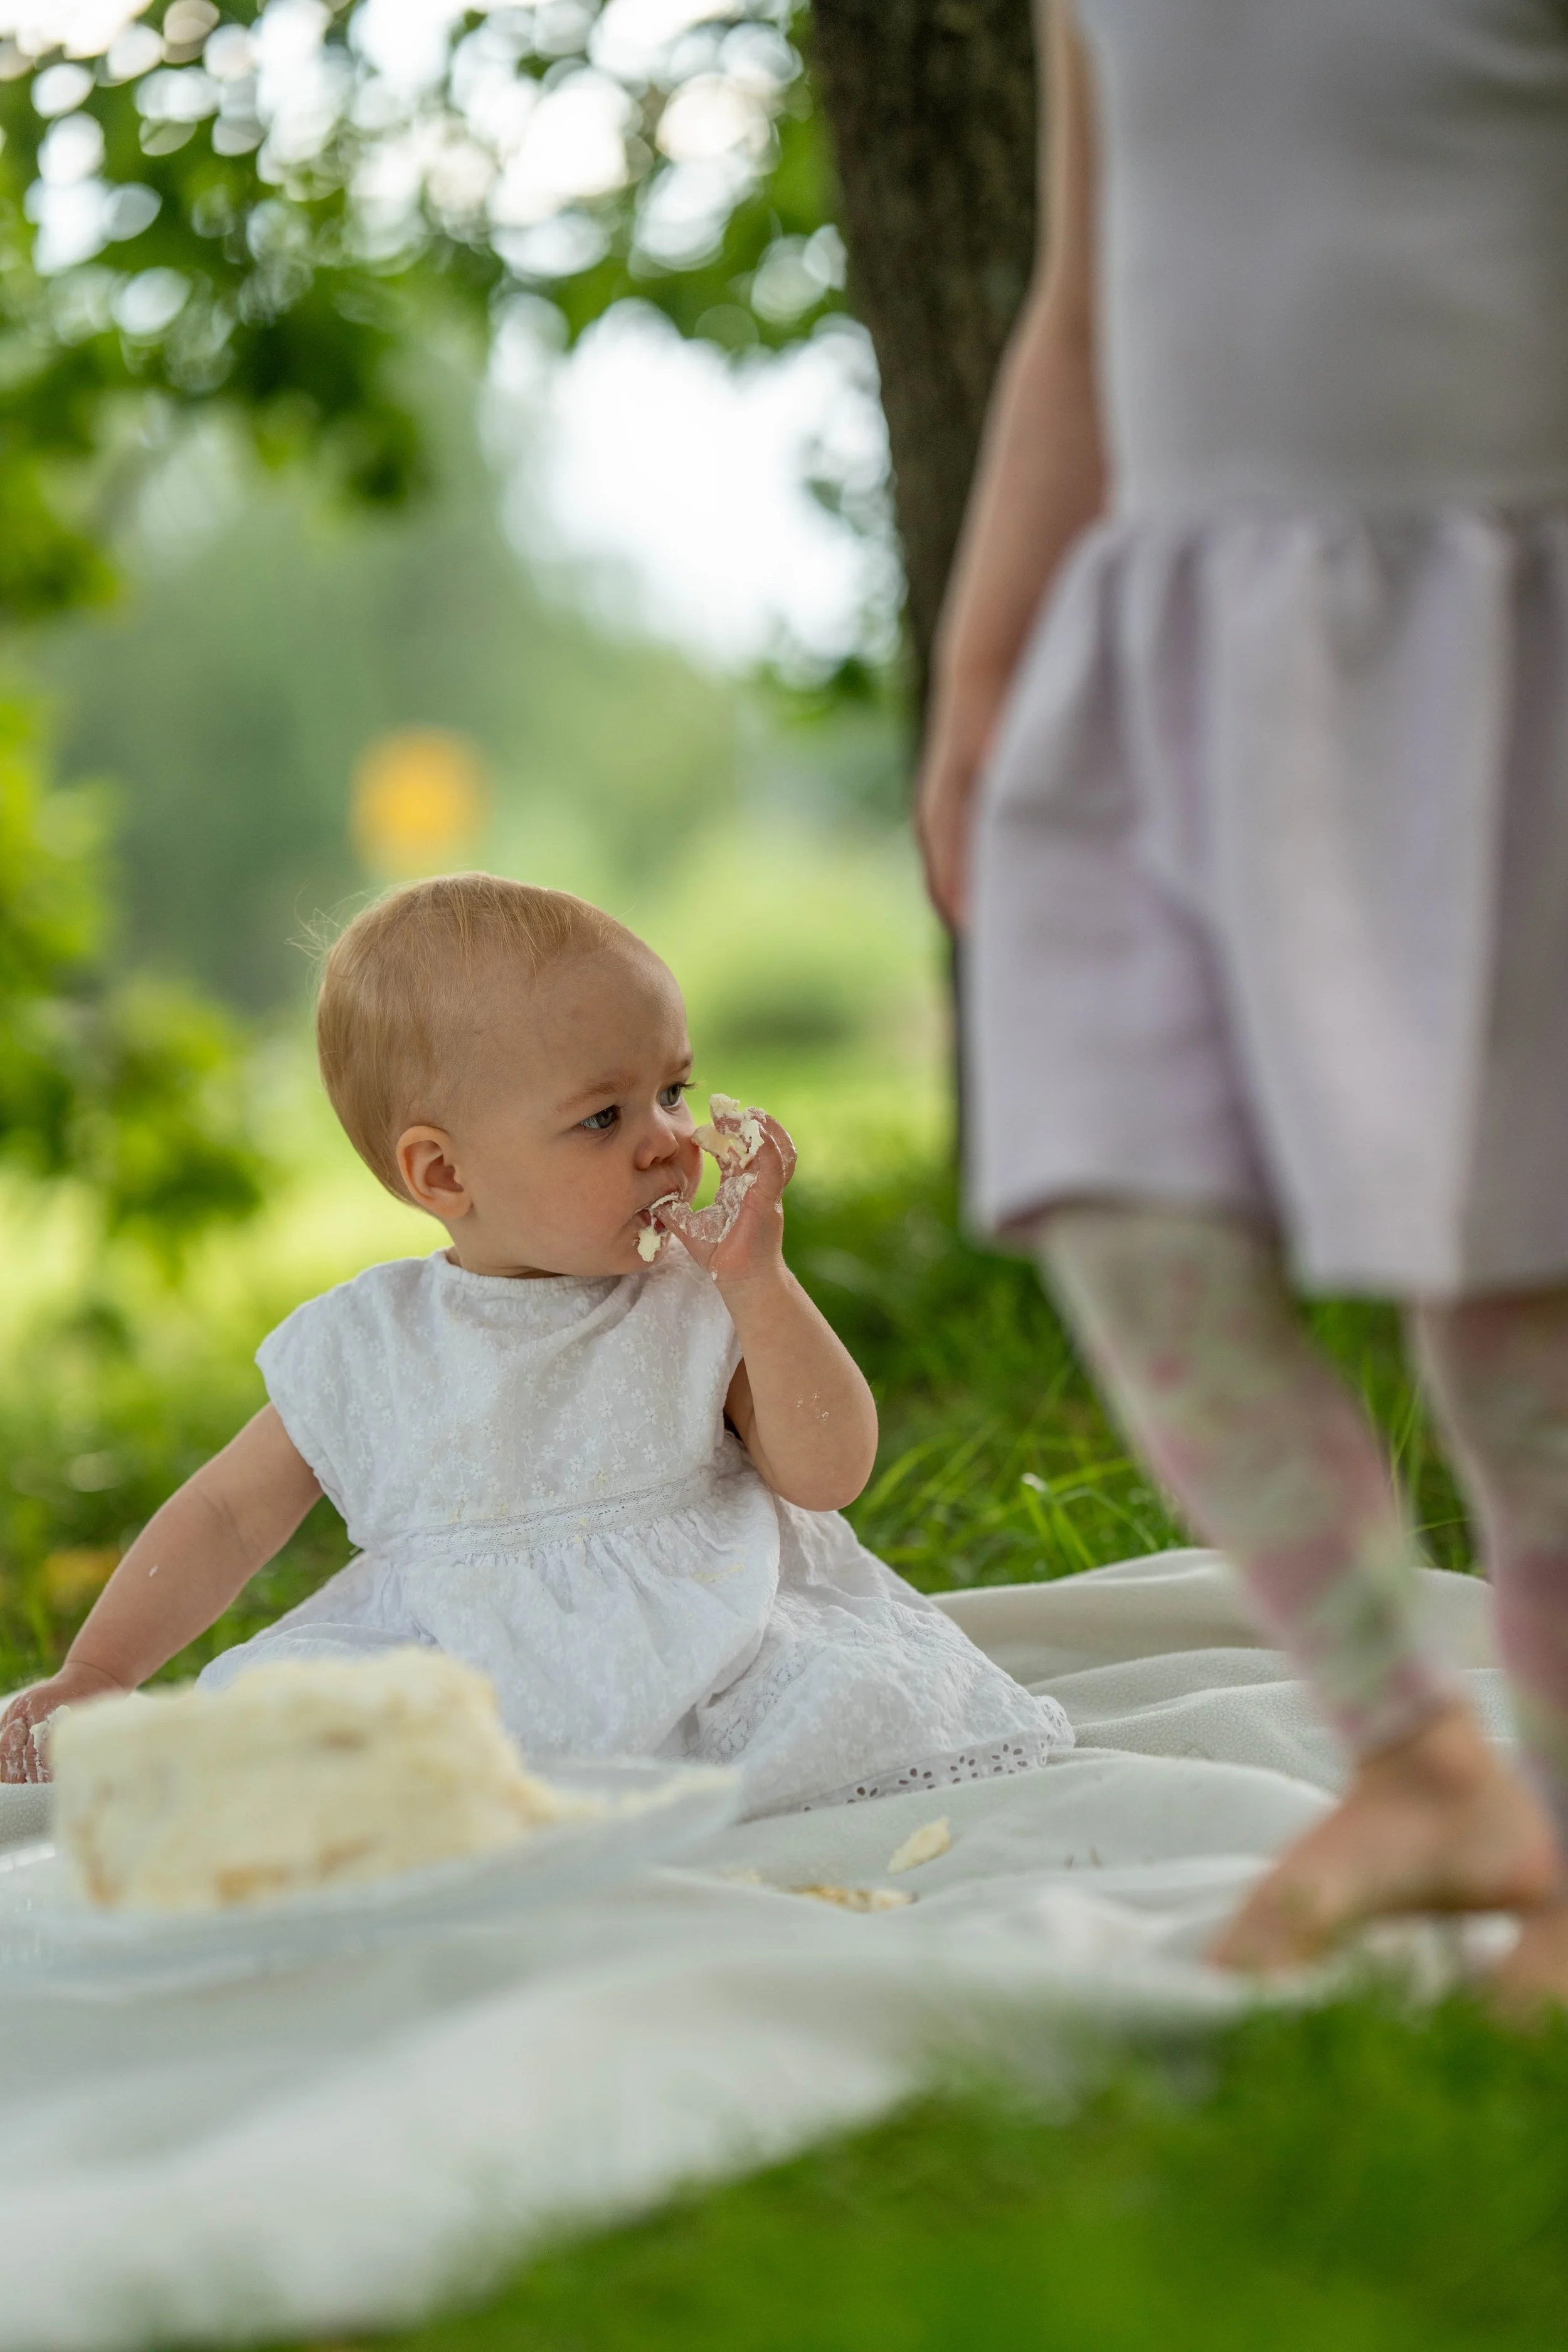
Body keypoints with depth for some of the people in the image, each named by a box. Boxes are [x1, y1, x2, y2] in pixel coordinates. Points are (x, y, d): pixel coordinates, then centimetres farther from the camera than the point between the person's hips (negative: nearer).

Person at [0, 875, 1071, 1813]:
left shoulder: (701, 1306, 4)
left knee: (860, 1699, -29)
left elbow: (829, 1473, -5)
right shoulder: (367, 1349, 5)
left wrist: (756, 1282, -13)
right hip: (461, 1680, 0)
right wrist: (92, 1680, 6)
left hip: (719, 1656, 0)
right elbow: (228, 1516, 14)